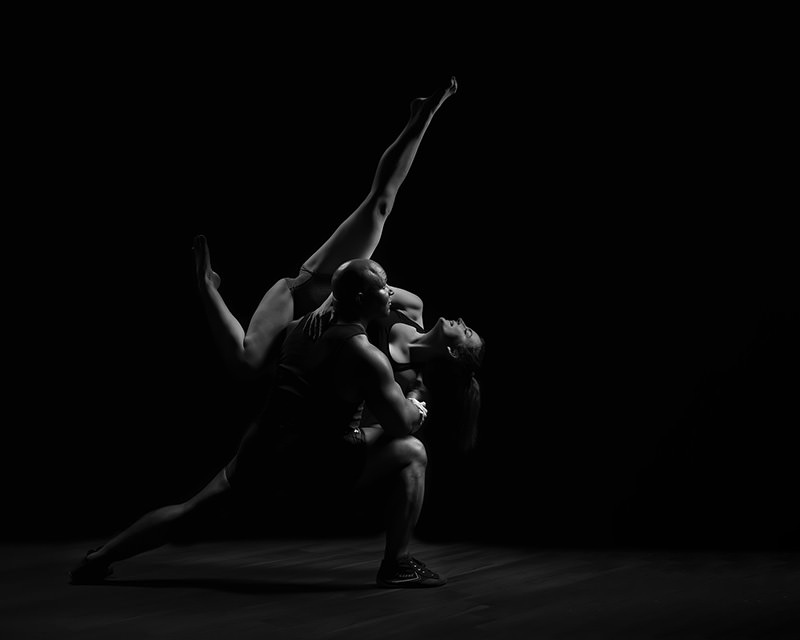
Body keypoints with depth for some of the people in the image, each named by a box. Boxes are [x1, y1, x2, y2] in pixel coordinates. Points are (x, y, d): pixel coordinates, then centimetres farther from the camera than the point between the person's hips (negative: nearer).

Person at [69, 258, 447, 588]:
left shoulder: (299, 327, 10)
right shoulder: (366, 356, -12)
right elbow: (401, 425, -11)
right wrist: (418, 411, 9)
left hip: (265, 445, 7)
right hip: (313, 459, -7)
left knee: (192, 508, 19)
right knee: (411, 453, 3)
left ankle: (99, 559, 22)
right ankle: (397, 566, 3)